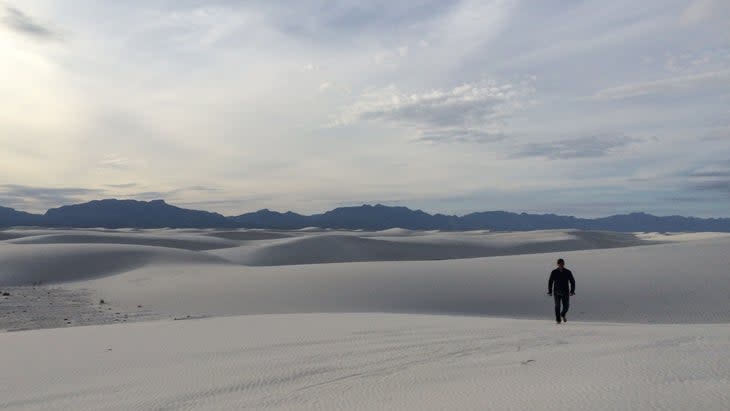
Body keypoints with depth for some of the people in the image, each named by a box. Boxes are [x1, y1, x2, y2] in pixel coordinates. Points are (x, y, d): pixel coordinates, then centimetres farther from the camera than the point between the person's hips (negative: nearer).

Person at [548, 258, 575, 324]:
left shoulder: (568, 272, -2)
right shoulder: (554, 272, -3)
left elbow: (572, 282, 2)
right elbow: (550, 282, 3)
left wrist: (572, 291, -8)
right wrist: (550, 291, -2)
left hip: (565, 292, 1)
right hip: (557, 292, -1)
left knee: (566, 306, -3)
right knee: (557, 306, -7)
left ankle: (562, 315, 28)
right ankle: (558, 320, 5)